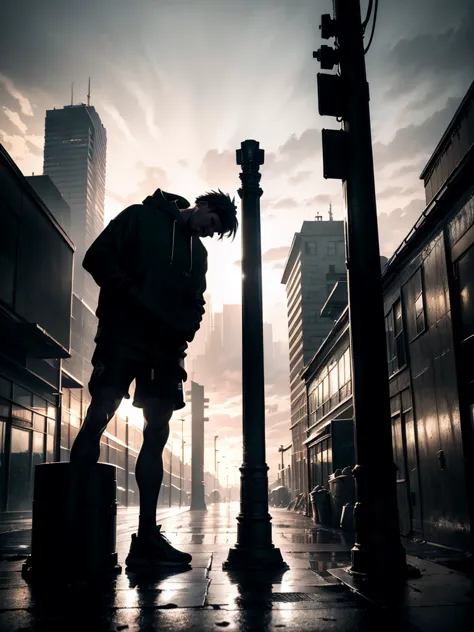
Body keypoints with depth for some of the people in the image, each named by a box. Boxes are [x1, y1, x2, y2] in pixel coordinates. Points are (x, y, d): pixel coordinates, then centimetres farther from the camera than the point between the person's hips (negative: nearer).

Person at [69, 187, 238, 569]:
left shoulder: (199, 253, 23)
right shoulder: (141, 217, 7)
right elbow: (98, 258, -3)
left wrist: (182, 332, -1)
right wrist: (136, 300, -13)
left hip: (166, 350, 6)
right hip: (123, 338, -6)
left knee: (156, 437, 1)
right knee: (98, 417, -16)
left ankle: (147, 535, 4)